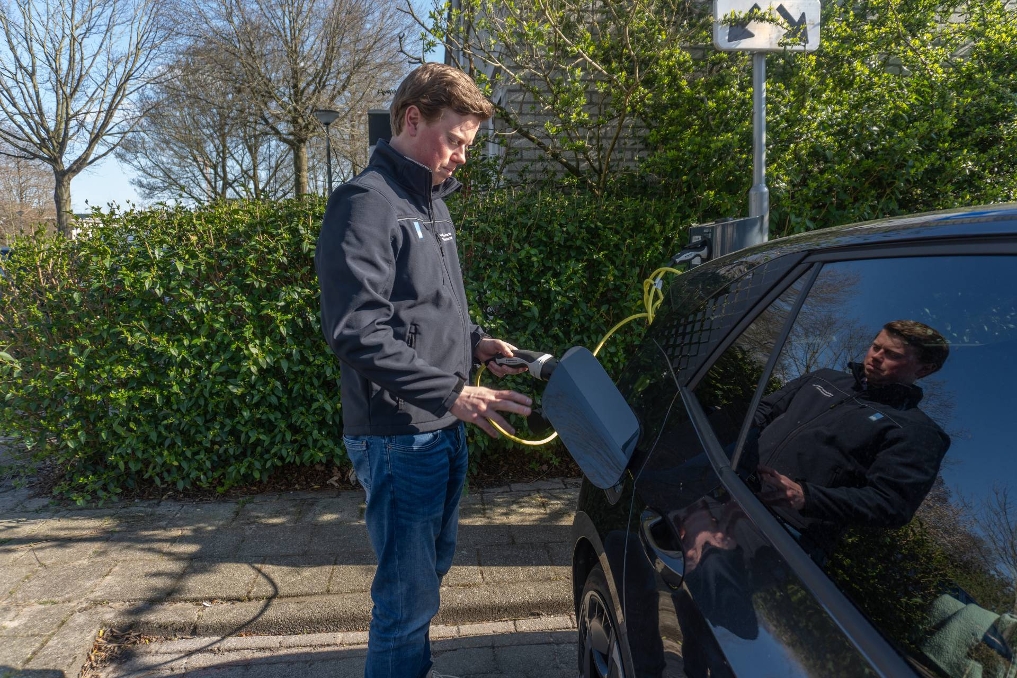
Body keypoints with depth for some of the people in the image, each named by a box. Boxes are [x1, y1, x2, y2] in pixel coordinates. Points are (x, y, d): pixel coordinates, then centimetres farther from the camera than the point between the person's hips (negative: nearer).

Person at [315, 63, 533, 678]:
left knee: (434, 566, 23)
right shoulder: (368, 203, -16)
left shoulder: (432, 202, 14)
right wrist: (452, 393, -26)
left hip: (444, 428, 10)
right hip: (399, 437, -10)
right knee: (409, 595, 0)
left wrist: (474, 341, 6)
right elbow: (357, 334, -25)